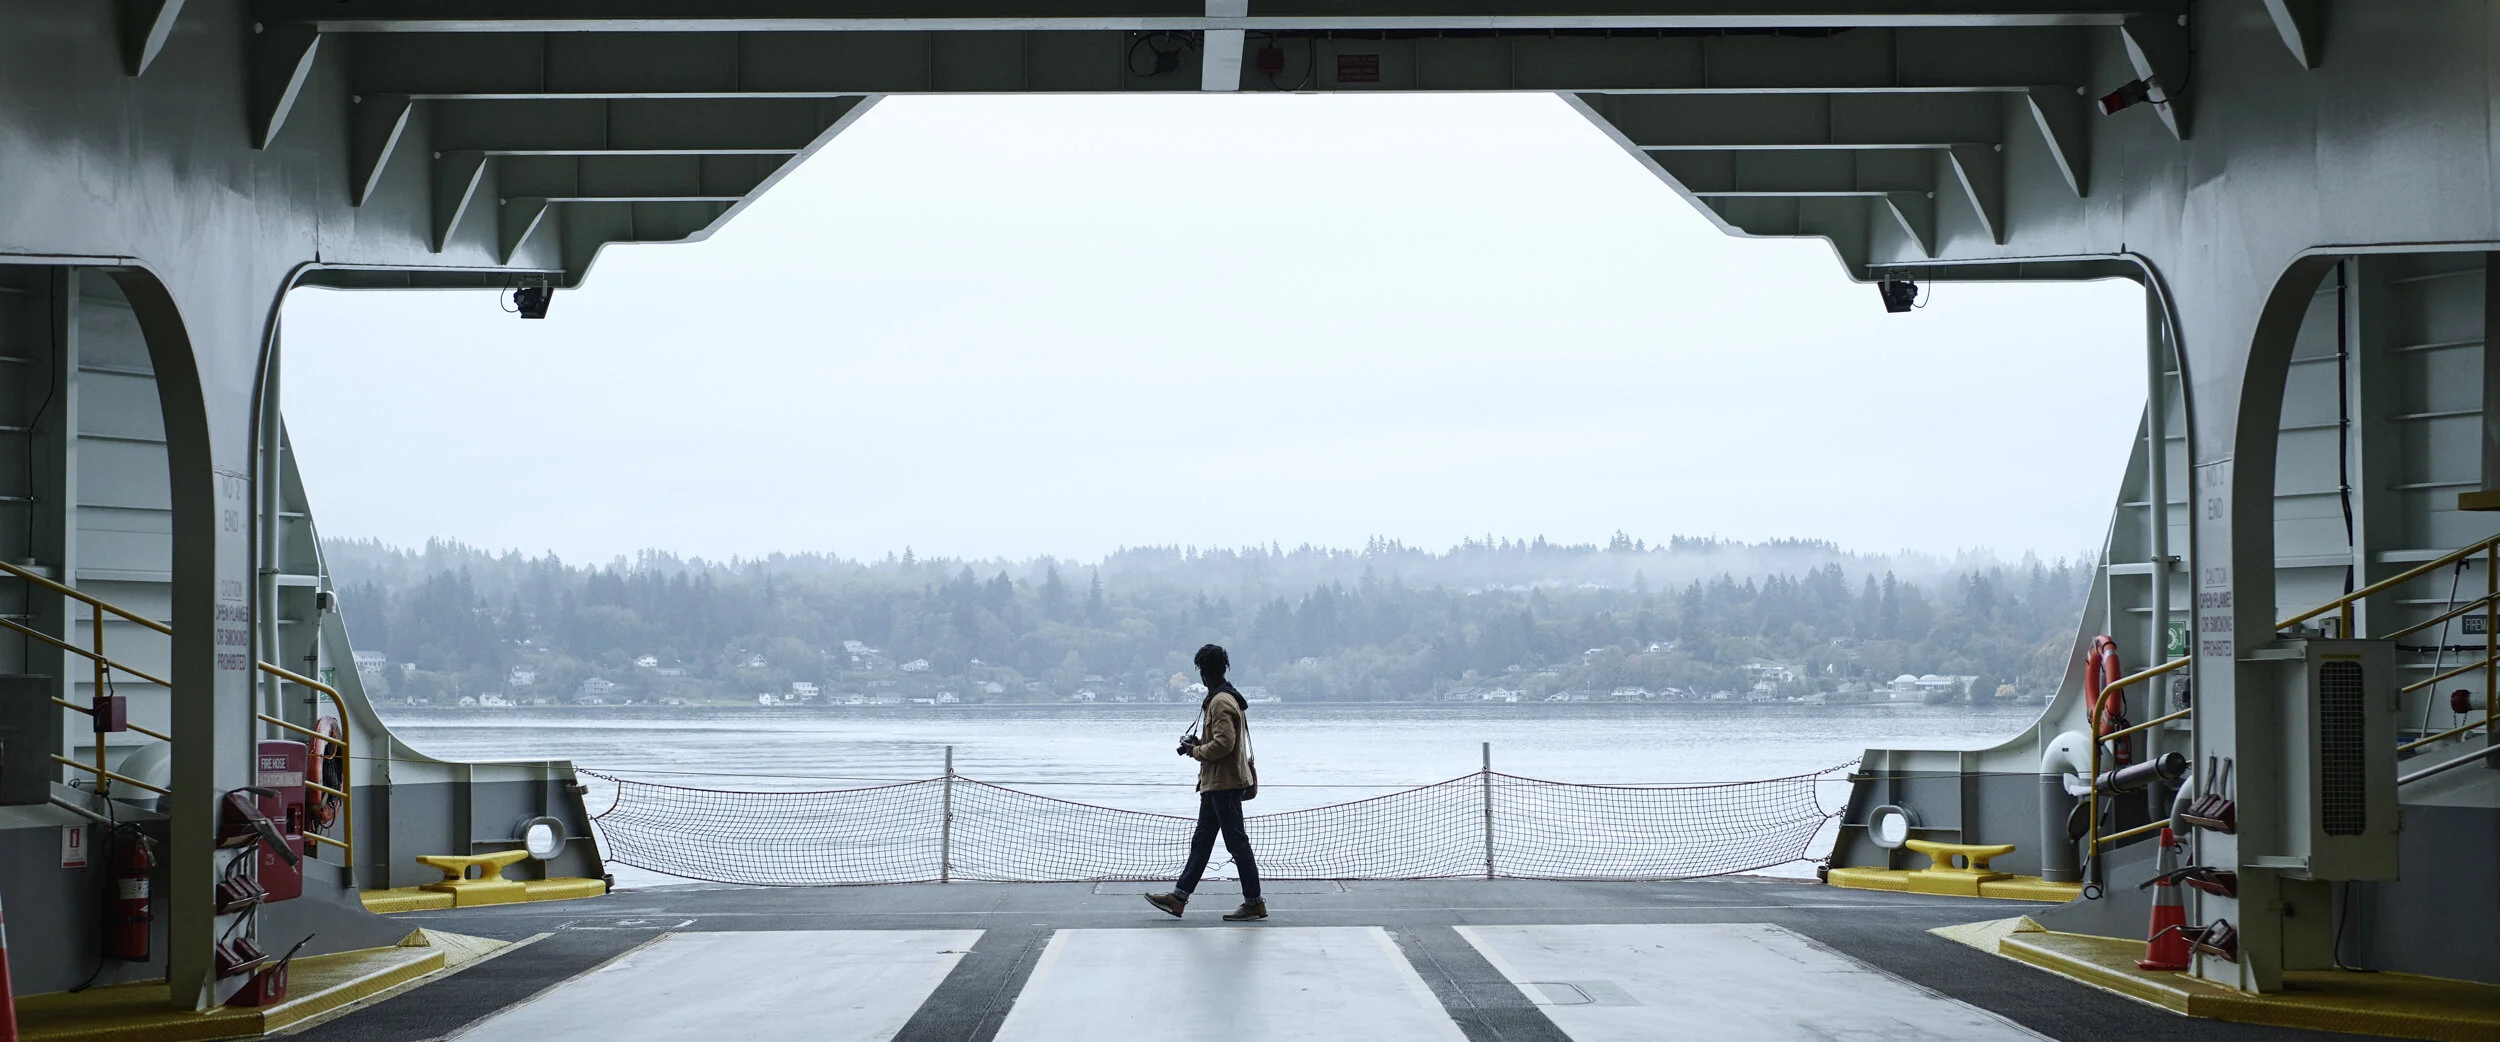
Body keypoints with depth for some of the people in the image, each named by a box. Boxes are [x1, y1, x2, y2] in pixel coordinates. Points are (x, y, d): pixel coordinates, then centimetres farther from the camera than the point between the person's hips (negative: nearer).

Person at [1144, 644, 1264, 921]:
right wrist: (1199, 743, 10)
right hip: (1214, 783, 11)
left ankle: (1254, 903, -1)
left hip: (1224, 785, -11)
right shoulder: (1225, 698, 15)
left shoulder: (1221, 702, -18)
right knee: (1201, 841, 13)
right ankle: (1178, 898, 18)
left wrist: (1196, 751, -11)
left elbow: (1224, 743, -26)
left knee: (1237, 843, -6)